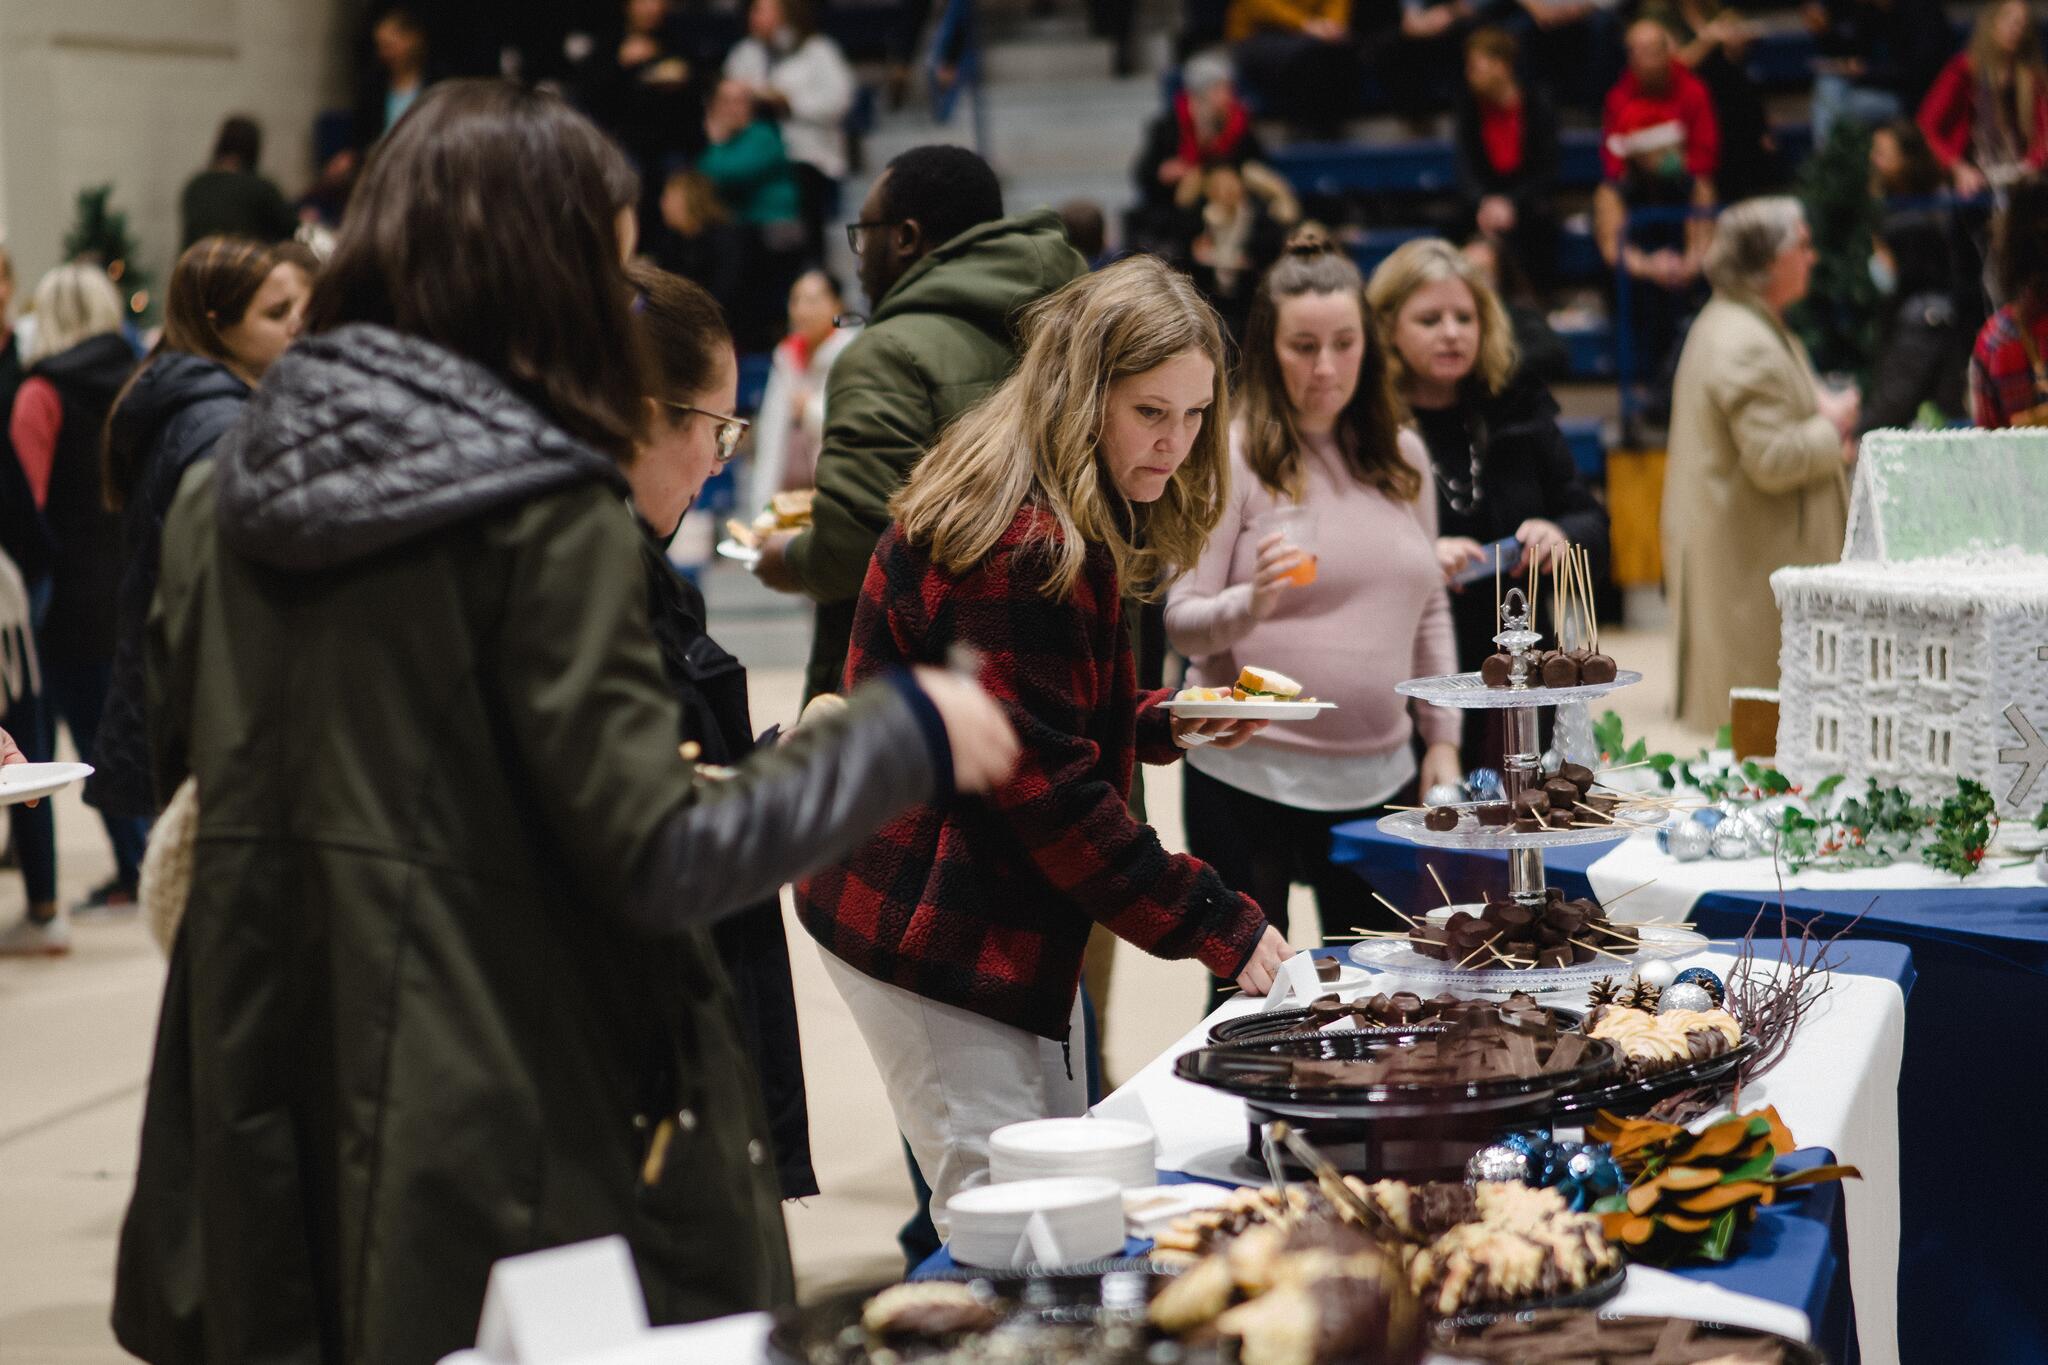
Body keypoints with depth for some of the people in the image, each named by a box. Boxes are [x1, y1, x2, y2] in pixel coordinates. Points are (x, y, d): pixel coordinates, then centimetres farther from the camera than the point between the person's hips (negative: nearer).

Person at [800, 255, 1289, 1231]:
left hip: (1010, 922, 11)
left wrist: (1161, 725, 6)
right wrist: (1219, 927, -21)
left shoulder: (1066, 527, 11)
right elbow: (1045, 785, -23)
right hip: (930, 936, -11)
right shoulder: (1017, 547, -23)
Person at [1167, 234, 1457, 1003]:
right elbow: (1180, 623, -8)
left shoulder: (1401, 456, 9)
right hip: (1250, 775, -5)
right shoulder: (1231, 457, -6)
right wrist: (1251, 603, -28)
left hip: (1378, 774, 5)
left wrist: (1442, 742, 11)